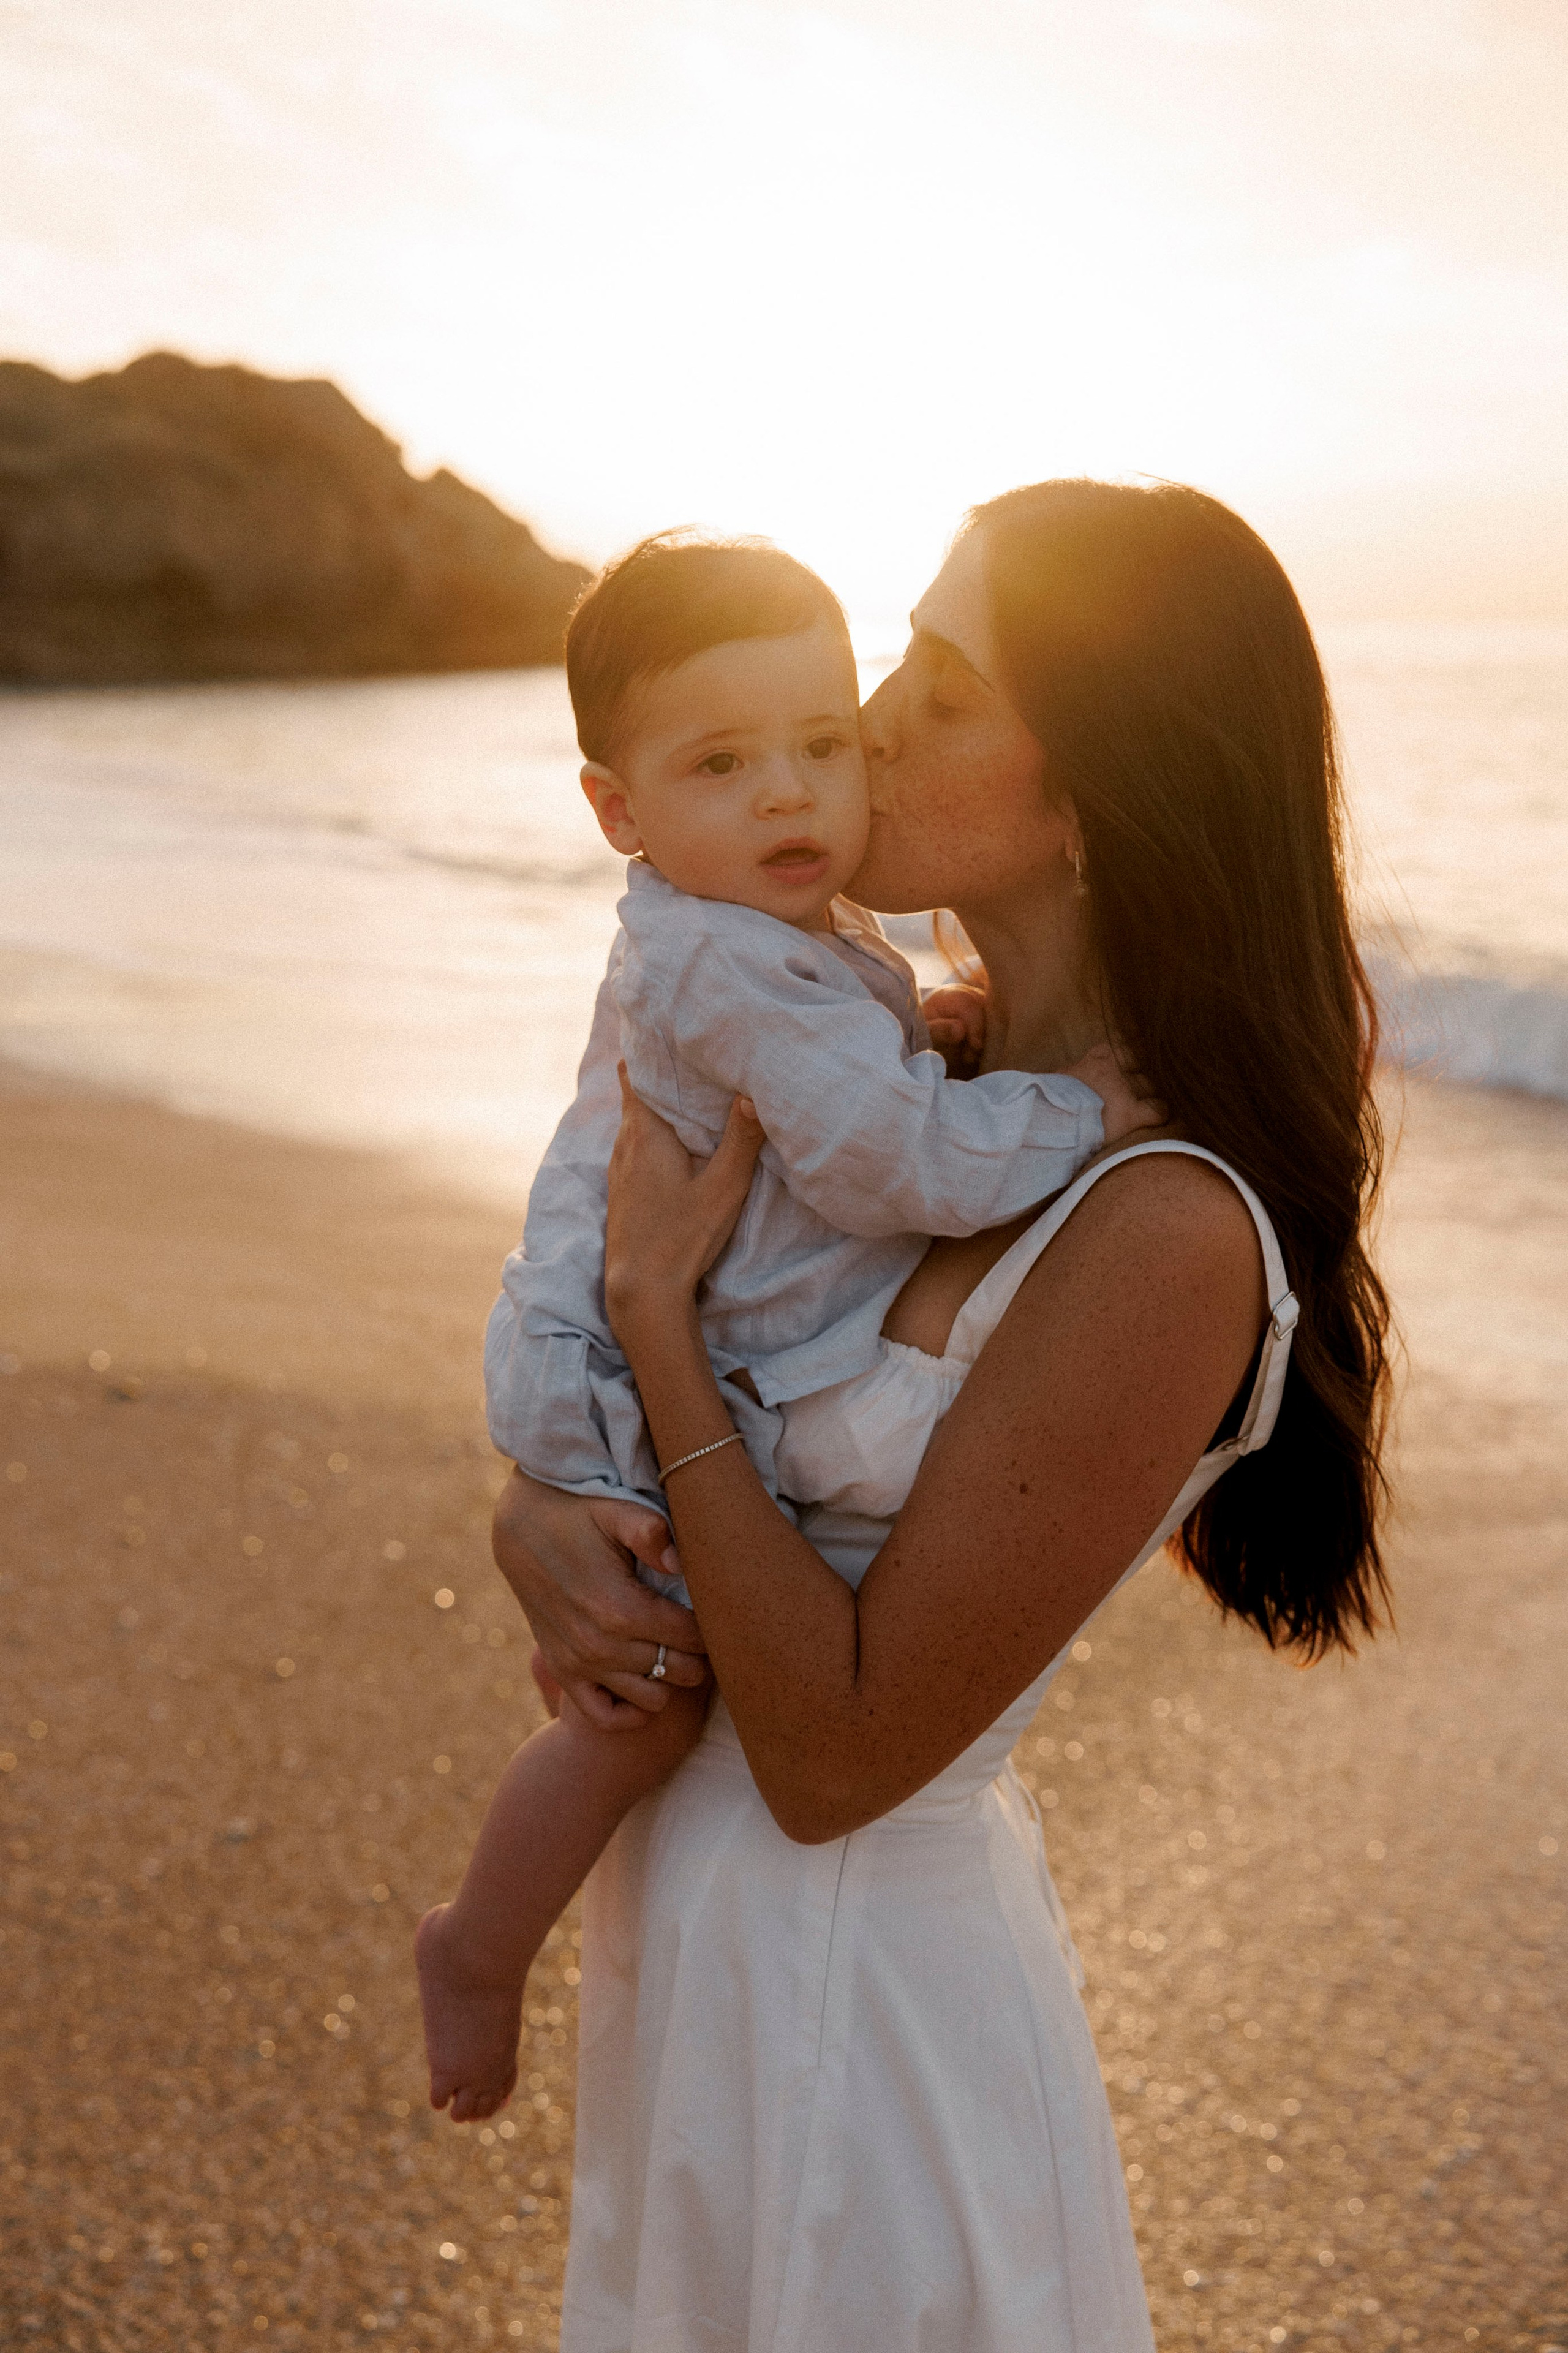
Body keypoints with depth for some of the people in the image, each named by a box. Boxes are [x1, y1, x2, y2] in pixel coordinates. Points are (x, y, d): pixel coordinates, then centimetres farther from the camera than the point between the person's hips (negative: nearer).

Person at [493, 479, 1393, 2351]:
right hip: (699, 1919, 8)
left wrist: (656, 1303, -22)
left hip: (846, 1981, -7)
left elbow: (835, 1756, -25)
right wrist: (532, 1519, -14)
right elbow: (588, 1354, 8)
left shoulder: (1165, 1236, -28)